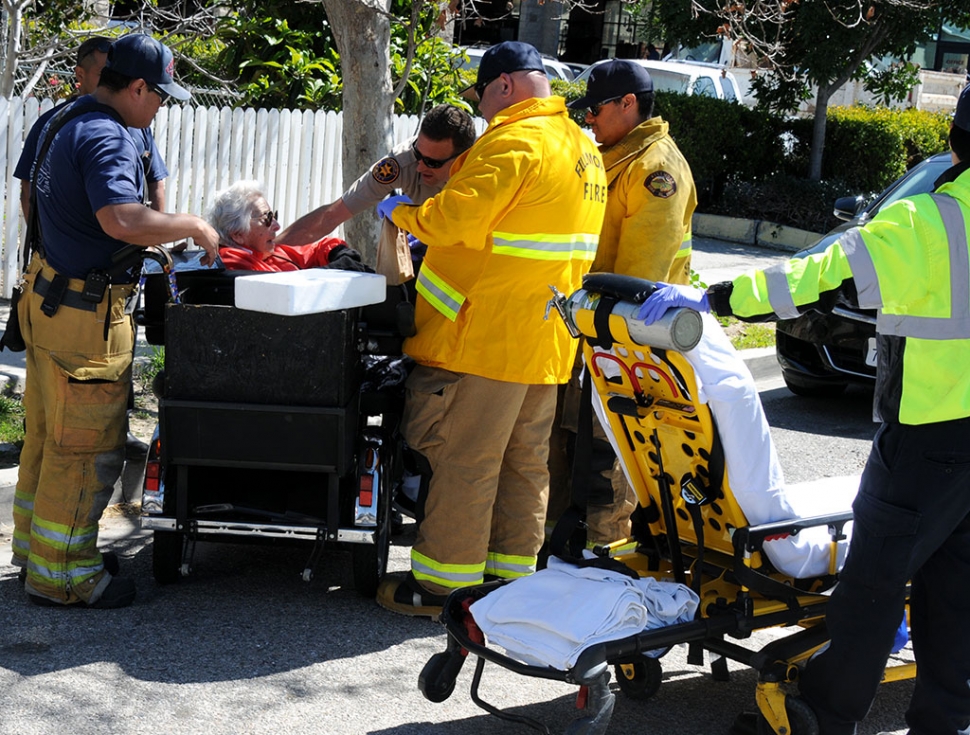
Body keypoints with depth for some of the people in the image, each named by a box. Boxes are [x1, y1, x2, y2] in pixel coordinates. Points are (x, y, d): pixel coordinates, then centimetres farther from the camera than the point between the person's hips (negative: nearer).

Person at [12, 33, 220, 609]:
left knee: (49, 435, 20)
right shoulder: (107, 138, -21)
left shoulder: (67, 122, 12)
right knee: (89, 446, -1)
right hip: (86, 310, -11)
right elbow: (121, 219, -36)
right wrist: (194, 226, -22)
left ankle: (36, 546, 33)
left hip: (49, 296, 11)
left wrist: (158, 237, 20)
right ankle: (61, 575, 8)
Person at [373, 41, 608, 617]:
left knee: (464, 462, -2)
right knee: (525, 462, 14)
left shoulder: (514, 143, -16)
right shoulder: (582, 147, 15)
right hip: (546, 338, 10)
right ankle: (512, 575, 23)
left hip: (487, 336, -10)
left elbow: (452, 217, -22)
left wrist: (402, 212, -5)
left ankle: (445, 583, 5)